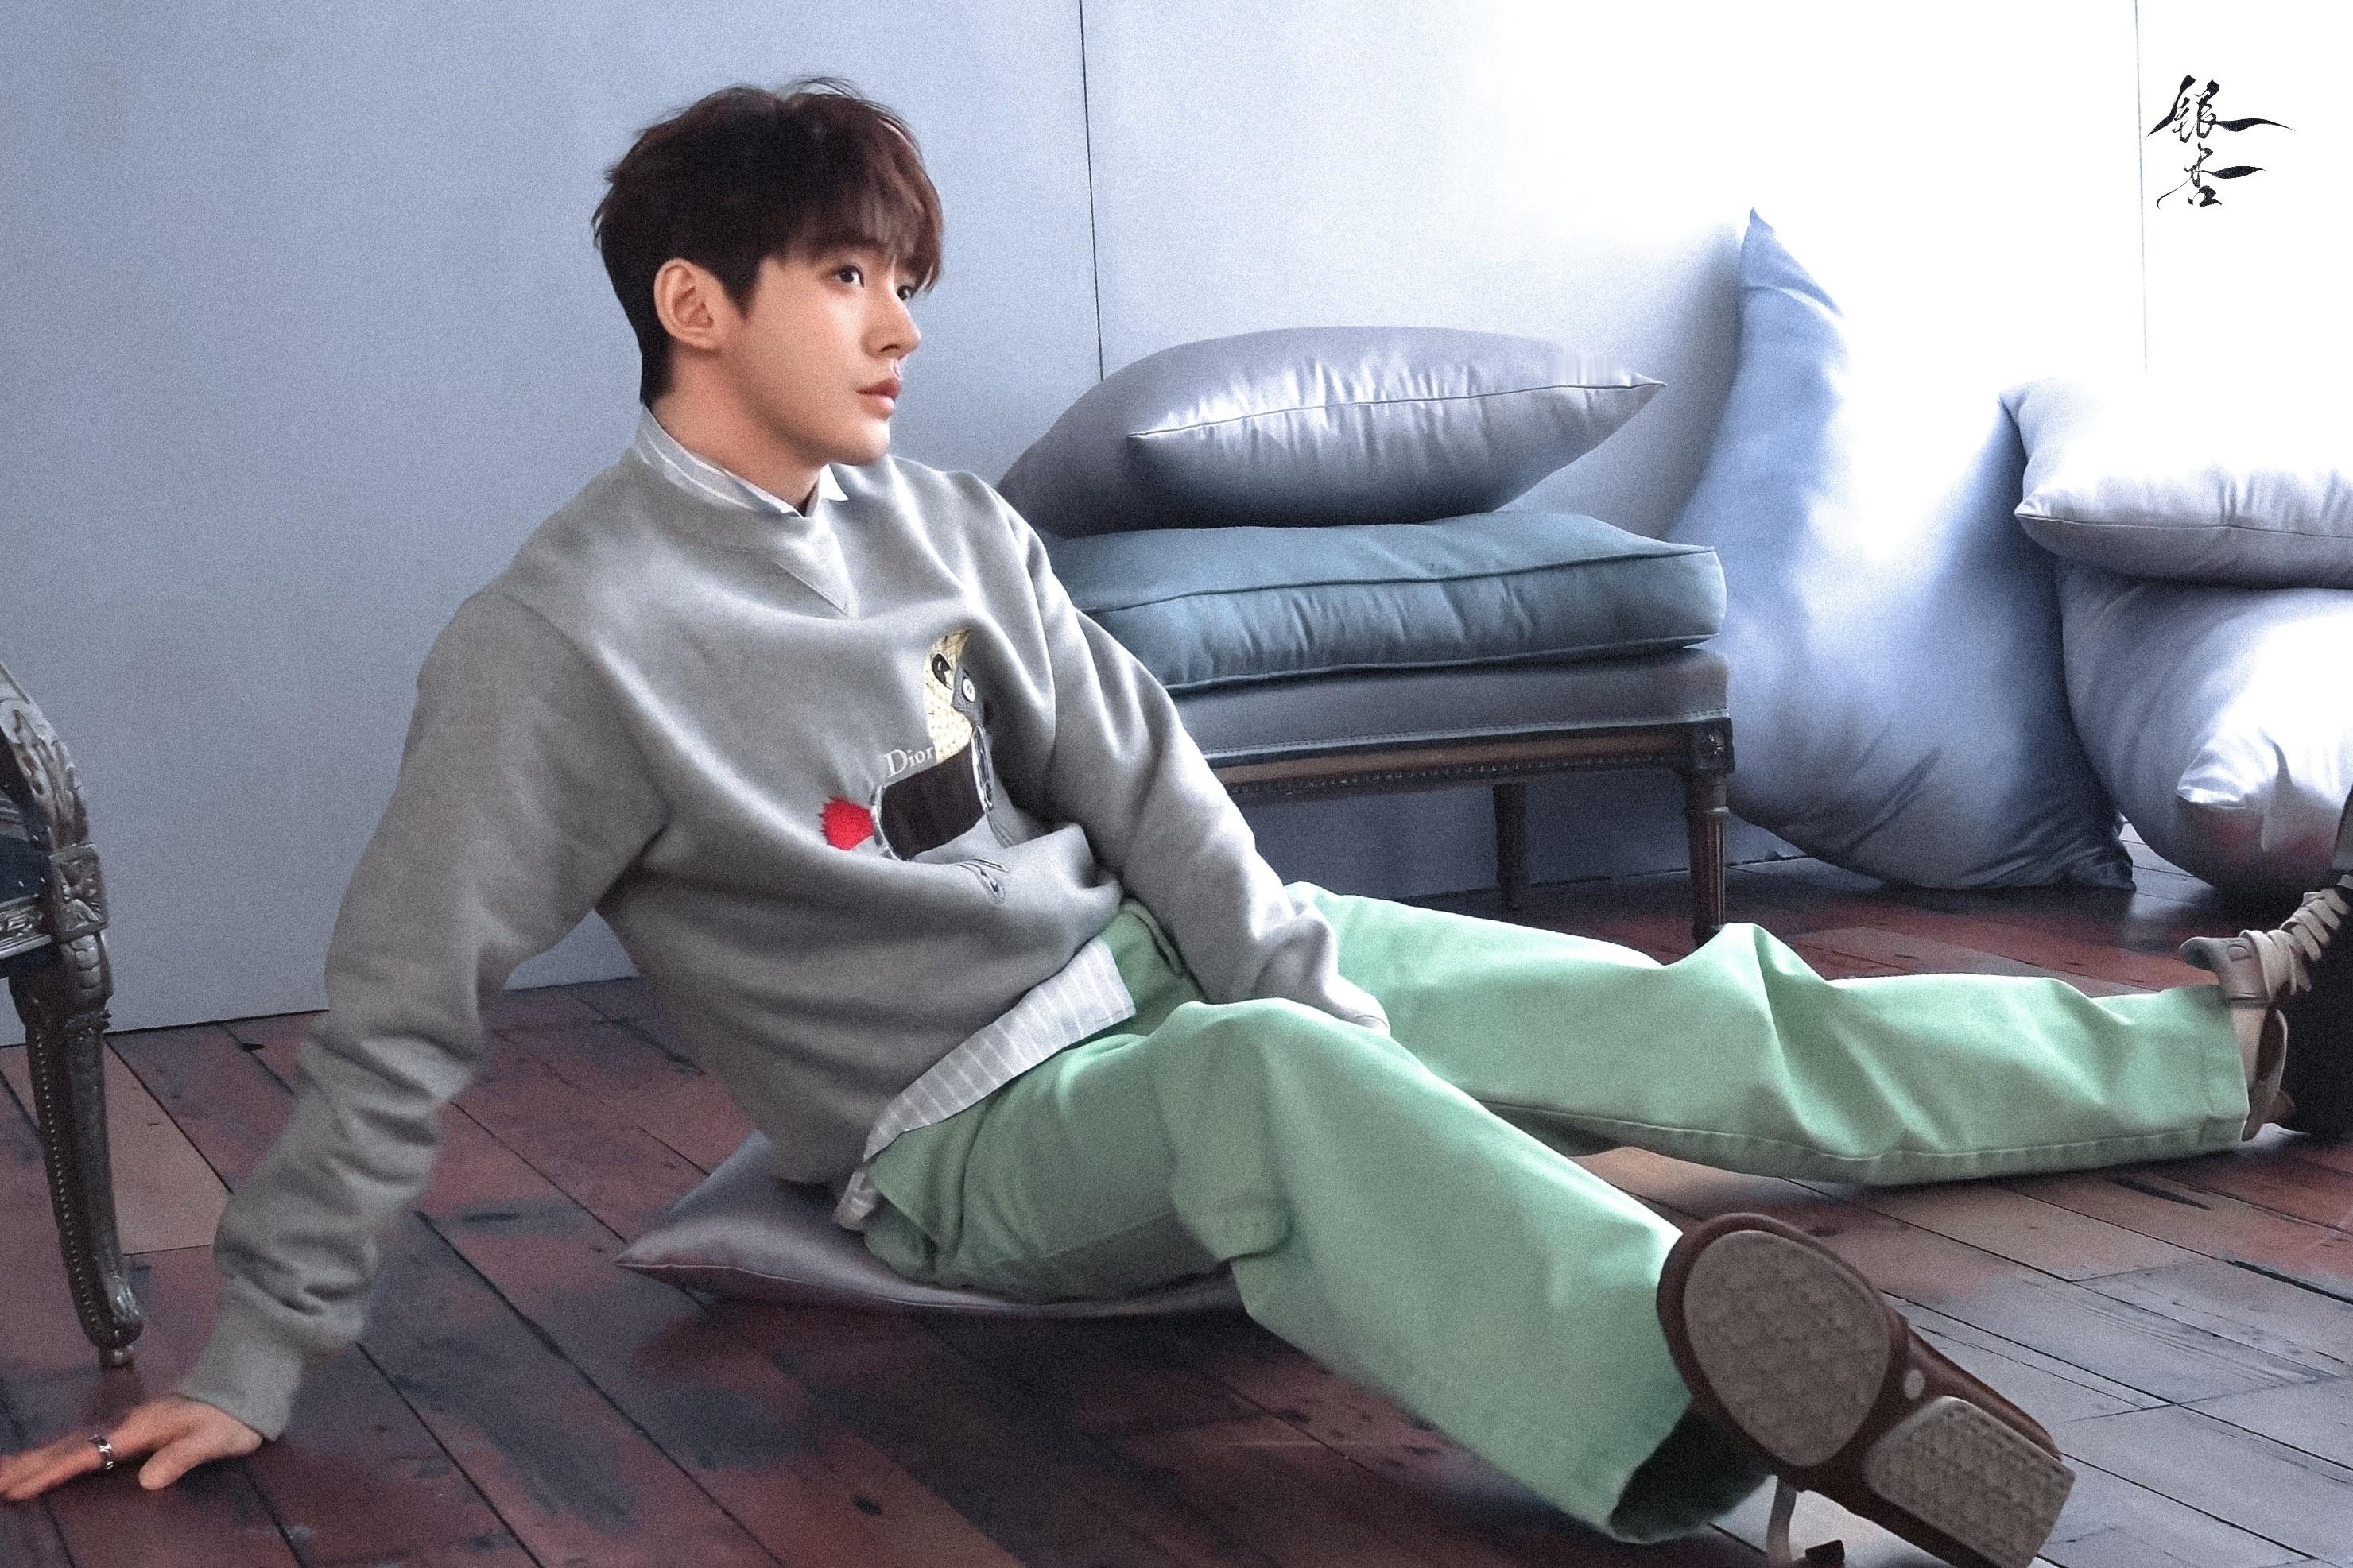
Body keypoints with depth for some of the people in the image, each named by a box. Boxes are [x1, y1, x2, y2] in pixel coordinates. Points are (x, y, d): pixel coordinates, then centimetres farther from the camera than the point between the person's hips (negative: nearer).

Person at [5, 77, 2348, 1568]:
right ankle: (1719, 1372, -69)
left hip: (1171, 959, 7)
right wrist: (252, 1364, -14)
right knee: (1262, 1088, -42)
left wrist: (1325, 1003, -10)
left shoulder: (941, 525, 5)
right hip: (969, 1135, -7)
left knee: (1712, 1025, 2)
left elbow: (1145, 784, 3)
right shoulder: (558, 640, -15)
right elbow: (394, 1018, -13)